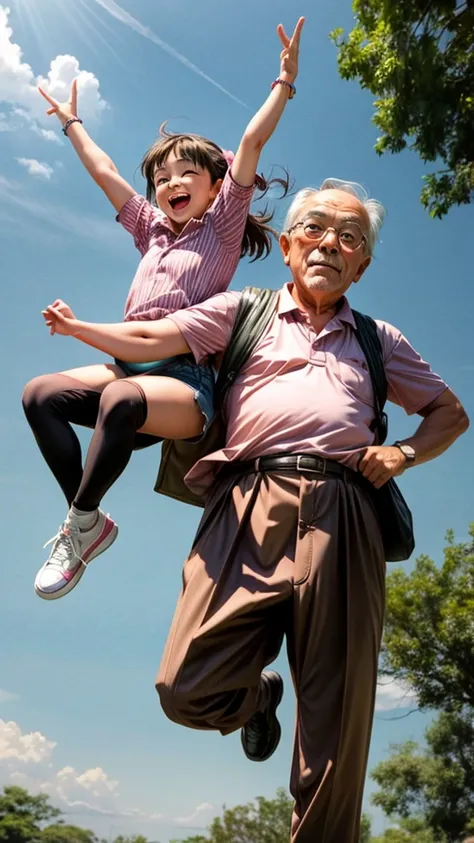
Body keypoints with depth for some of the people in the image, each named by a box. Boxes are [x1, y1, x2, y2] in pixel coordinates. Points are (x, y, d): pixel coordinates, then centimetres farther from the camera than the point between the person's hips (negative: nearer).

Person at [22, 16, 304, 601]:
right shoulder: (153, 230, 25)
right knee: (40, 393, -15)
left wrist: (285, 81, -2)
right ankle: (87, 524, -10)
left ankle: (79, 521, -19)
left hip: (186, 375, -7)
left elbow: (251, 144, 0)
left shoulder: (221, 225, 10)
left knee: (123, 400, -38)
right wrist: (72, 123, 42)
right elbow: (105, 173, 34)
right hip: (127, 364, 7)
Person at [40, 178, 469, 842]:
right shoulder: (244, 311, 21)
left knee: (337, 723, -1)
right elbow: (152, 340, 12)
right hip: (251, 505, -1)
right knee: (188, 690, -8)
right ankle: (257, 696, 27)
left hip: (341, 511, 2)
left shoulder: (379, 340, 26)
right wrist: (75, 326, 1)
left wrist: (406, 453, 10)